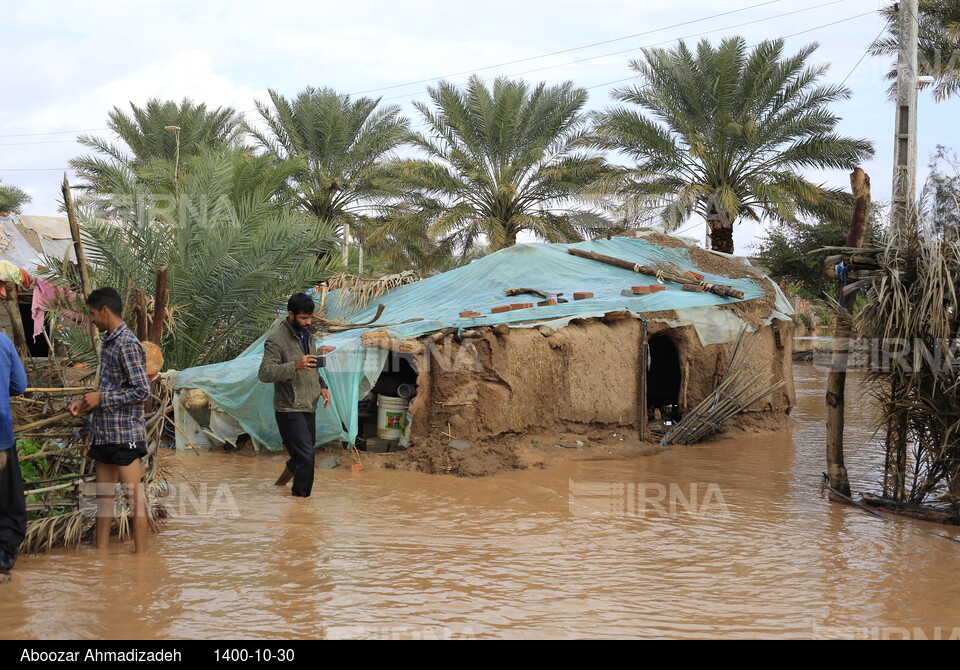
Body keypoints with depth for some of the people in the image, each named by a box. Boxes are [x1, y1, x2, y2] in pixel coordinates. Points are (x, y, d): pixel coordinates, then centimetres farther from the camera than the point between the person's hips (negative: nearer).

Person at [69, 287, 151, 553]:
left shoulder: (127, 344, -16)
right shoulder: (109, 342, 13)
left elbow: (142, 390, -20)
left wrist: (101, 398, -16)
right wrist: (86, 403, 8)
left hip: (124, 432, -10)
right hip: (104, 431, 10)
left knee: (133, 494, -3)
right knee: (103, 493, 13)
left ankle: (141, 555, 3)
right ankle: (101, 551, 21)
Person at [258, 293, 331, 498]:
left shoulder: (307, 334, 11)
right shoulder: (276, 340, -17)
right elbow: (264, 373, -27)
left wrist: (321, 386, 9)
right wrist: (294, 366, -39)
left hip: (308, 406, 8)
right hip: (289, 409, -8)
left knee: (307, 453, 16)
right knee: (306, 454, -12)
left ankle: (281, 483, 39)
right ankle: (301, 496, 3)